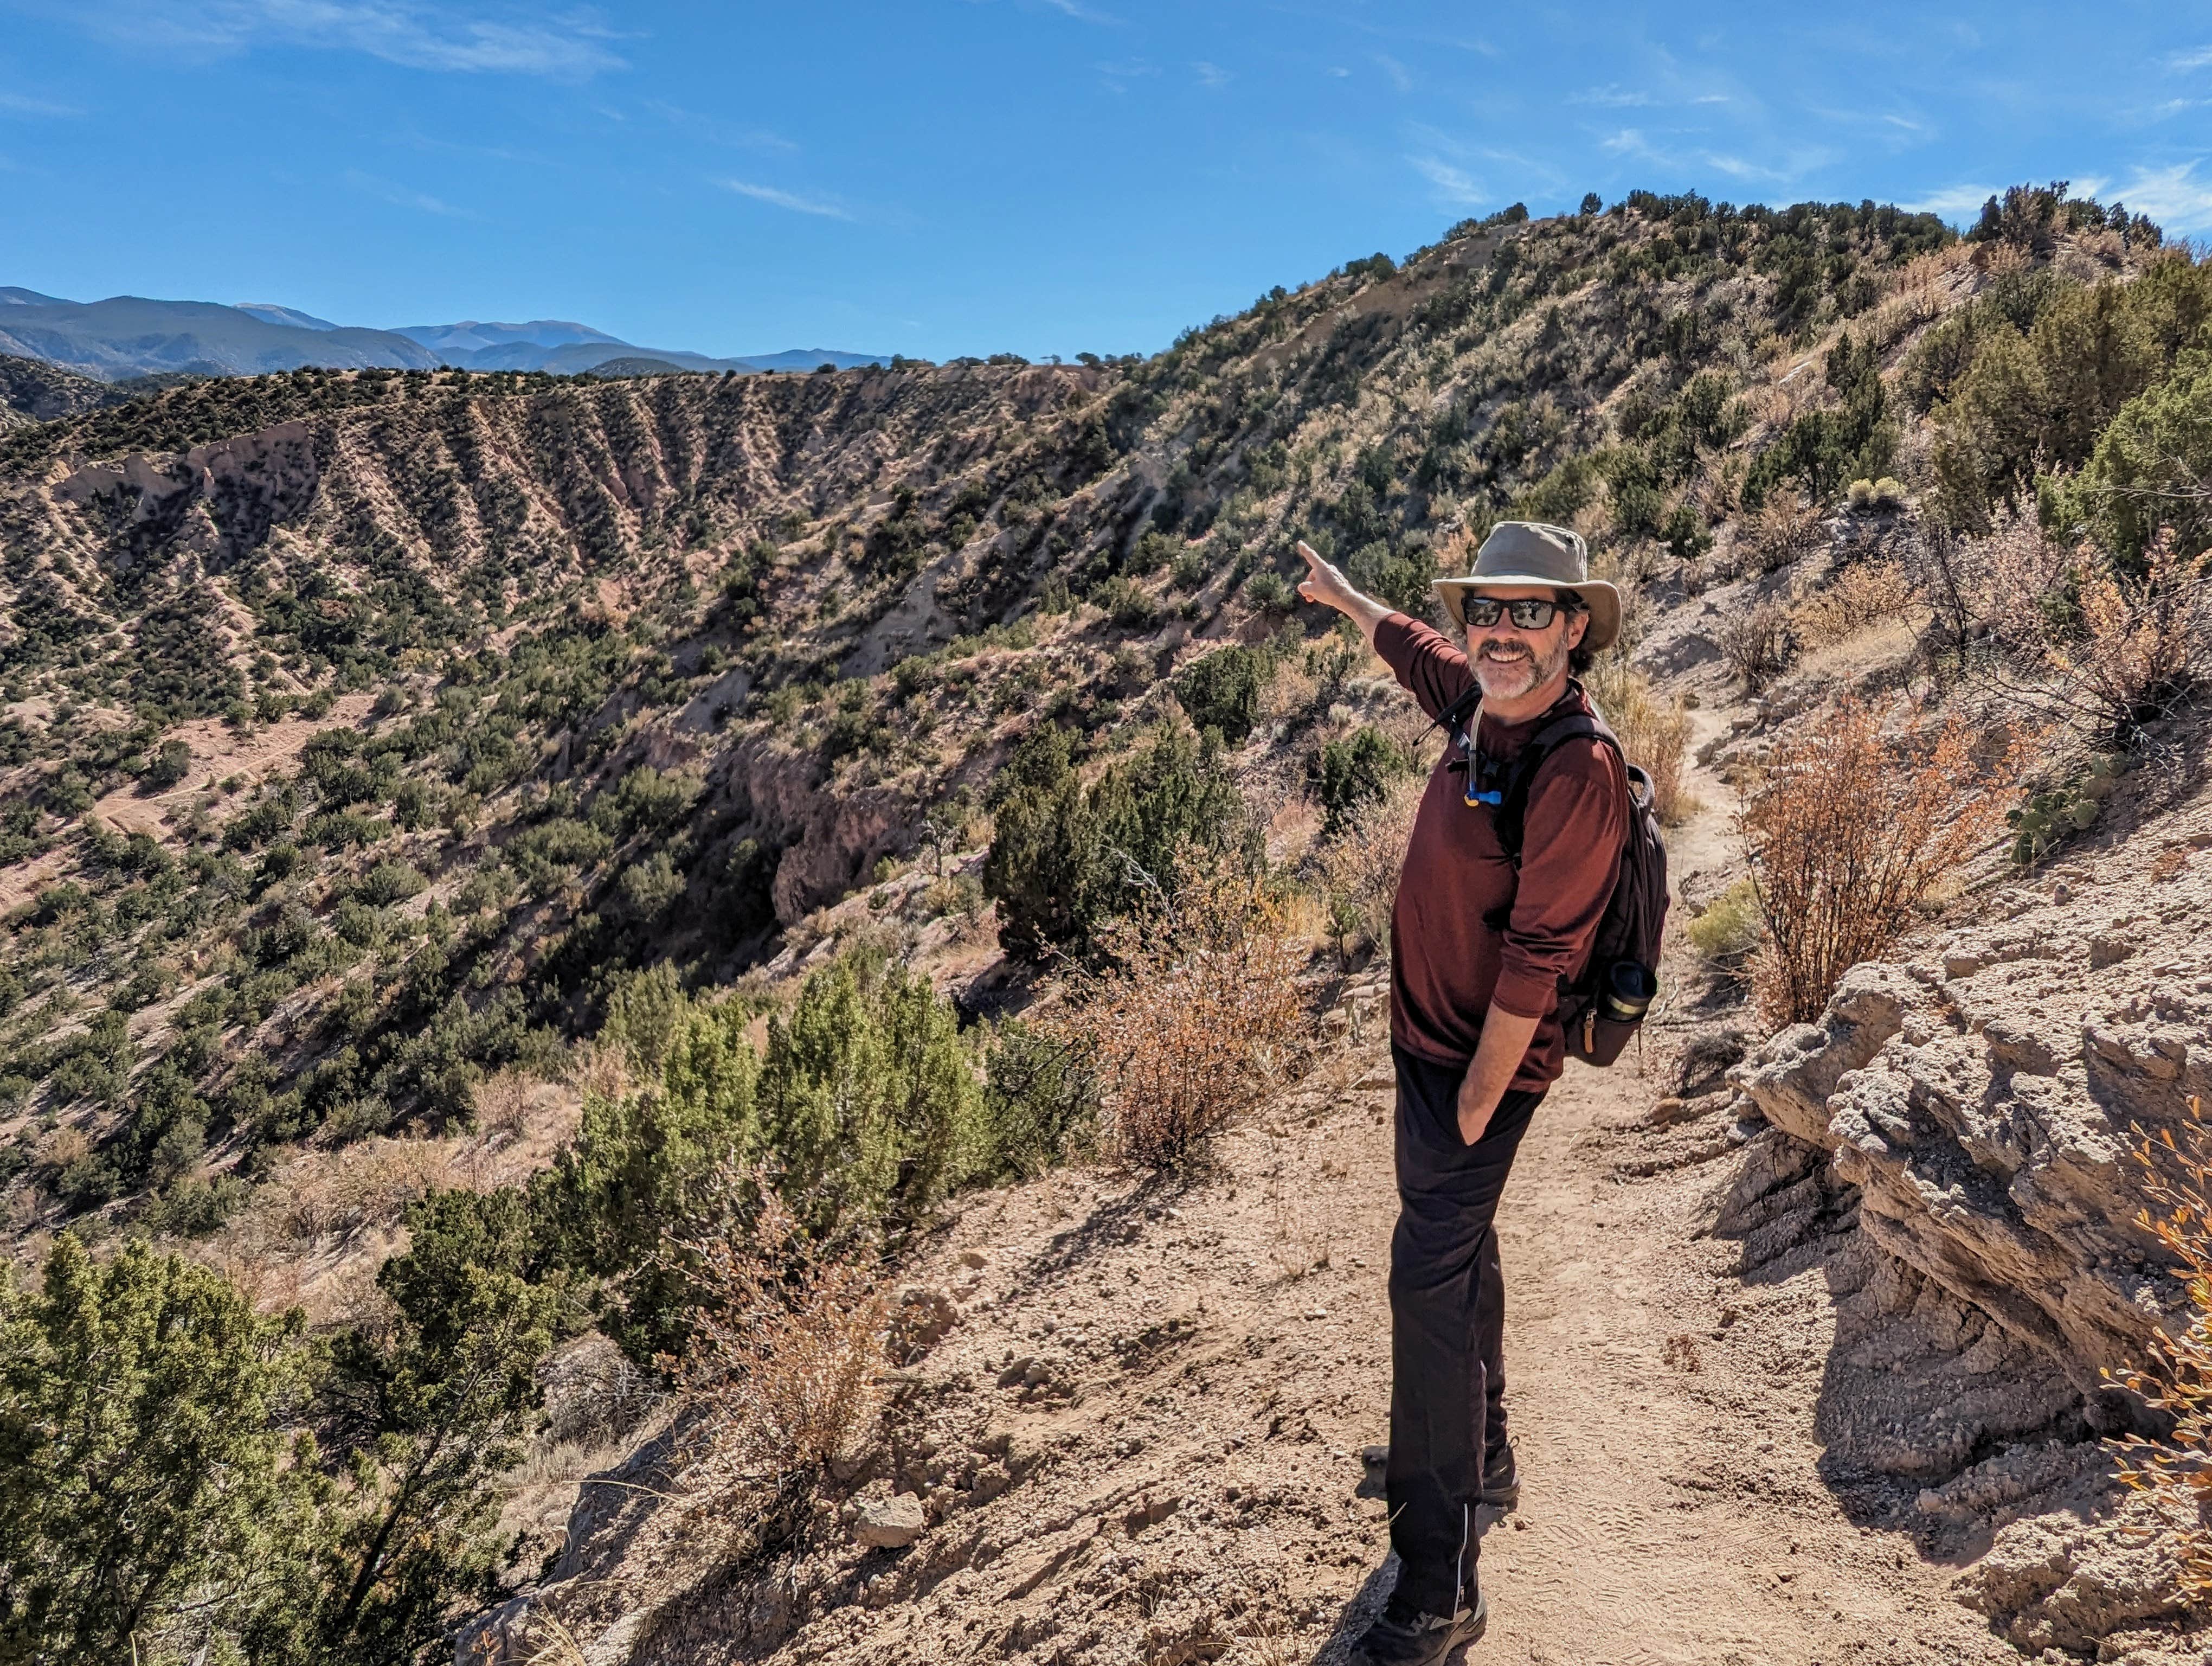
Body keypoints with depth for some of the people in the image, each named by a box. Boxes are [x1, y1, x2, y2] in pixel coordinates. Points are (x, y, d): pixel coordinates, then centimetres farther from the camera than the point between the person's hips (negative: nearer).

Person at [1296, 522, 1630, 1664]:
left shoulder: (1577, 771, -25)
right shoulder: (1483, 705, 0)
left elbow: (1534, 963, -24)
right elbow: (1412, 646, 23)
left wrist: (1473, 1109, -19)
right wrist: (1339, 592, 40)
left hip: (1479, 1065, -10)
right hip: (1429, 1041, 10)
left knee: (1430, 1288, -7)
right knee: (1459, 1250, 23)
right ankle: (1482, 1459, 46)